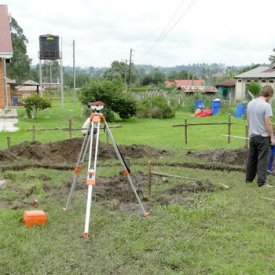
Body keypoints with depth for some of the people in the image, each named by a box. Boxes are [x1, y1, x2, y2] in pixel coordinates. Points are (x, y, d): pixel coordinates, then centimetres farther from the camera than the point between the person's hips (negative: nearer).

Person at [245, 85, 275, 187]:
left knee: (251, 158, 16)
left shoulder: (250, 103, 6)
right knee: (262, 159, -2)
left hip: (252, 135, 7)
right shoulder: (266, 105, -16)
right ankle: (261, 181, -1)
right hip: (263, 137, -7)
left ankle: (249, 178, 24)